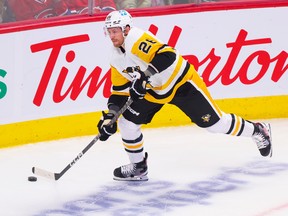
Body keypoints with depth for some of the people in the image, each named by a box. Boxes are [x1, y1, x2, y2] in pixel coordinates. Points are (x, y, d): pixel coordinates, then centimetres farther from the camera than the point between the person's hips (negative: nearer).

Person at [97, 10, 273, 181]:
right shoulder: (117, 59, 0)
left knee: (214, 122, -2)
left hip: (181, 83, -8)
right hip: (154, 92, 8)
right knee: (126, 120, -5)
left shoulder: (138, 40, -27)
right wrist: (111, 115, -4)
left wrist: (145, 80, -40)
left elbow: (166, 57, -38)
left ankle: (258, 130, 21)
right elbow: (120, 90, 7)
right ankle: (138, 166, 11)